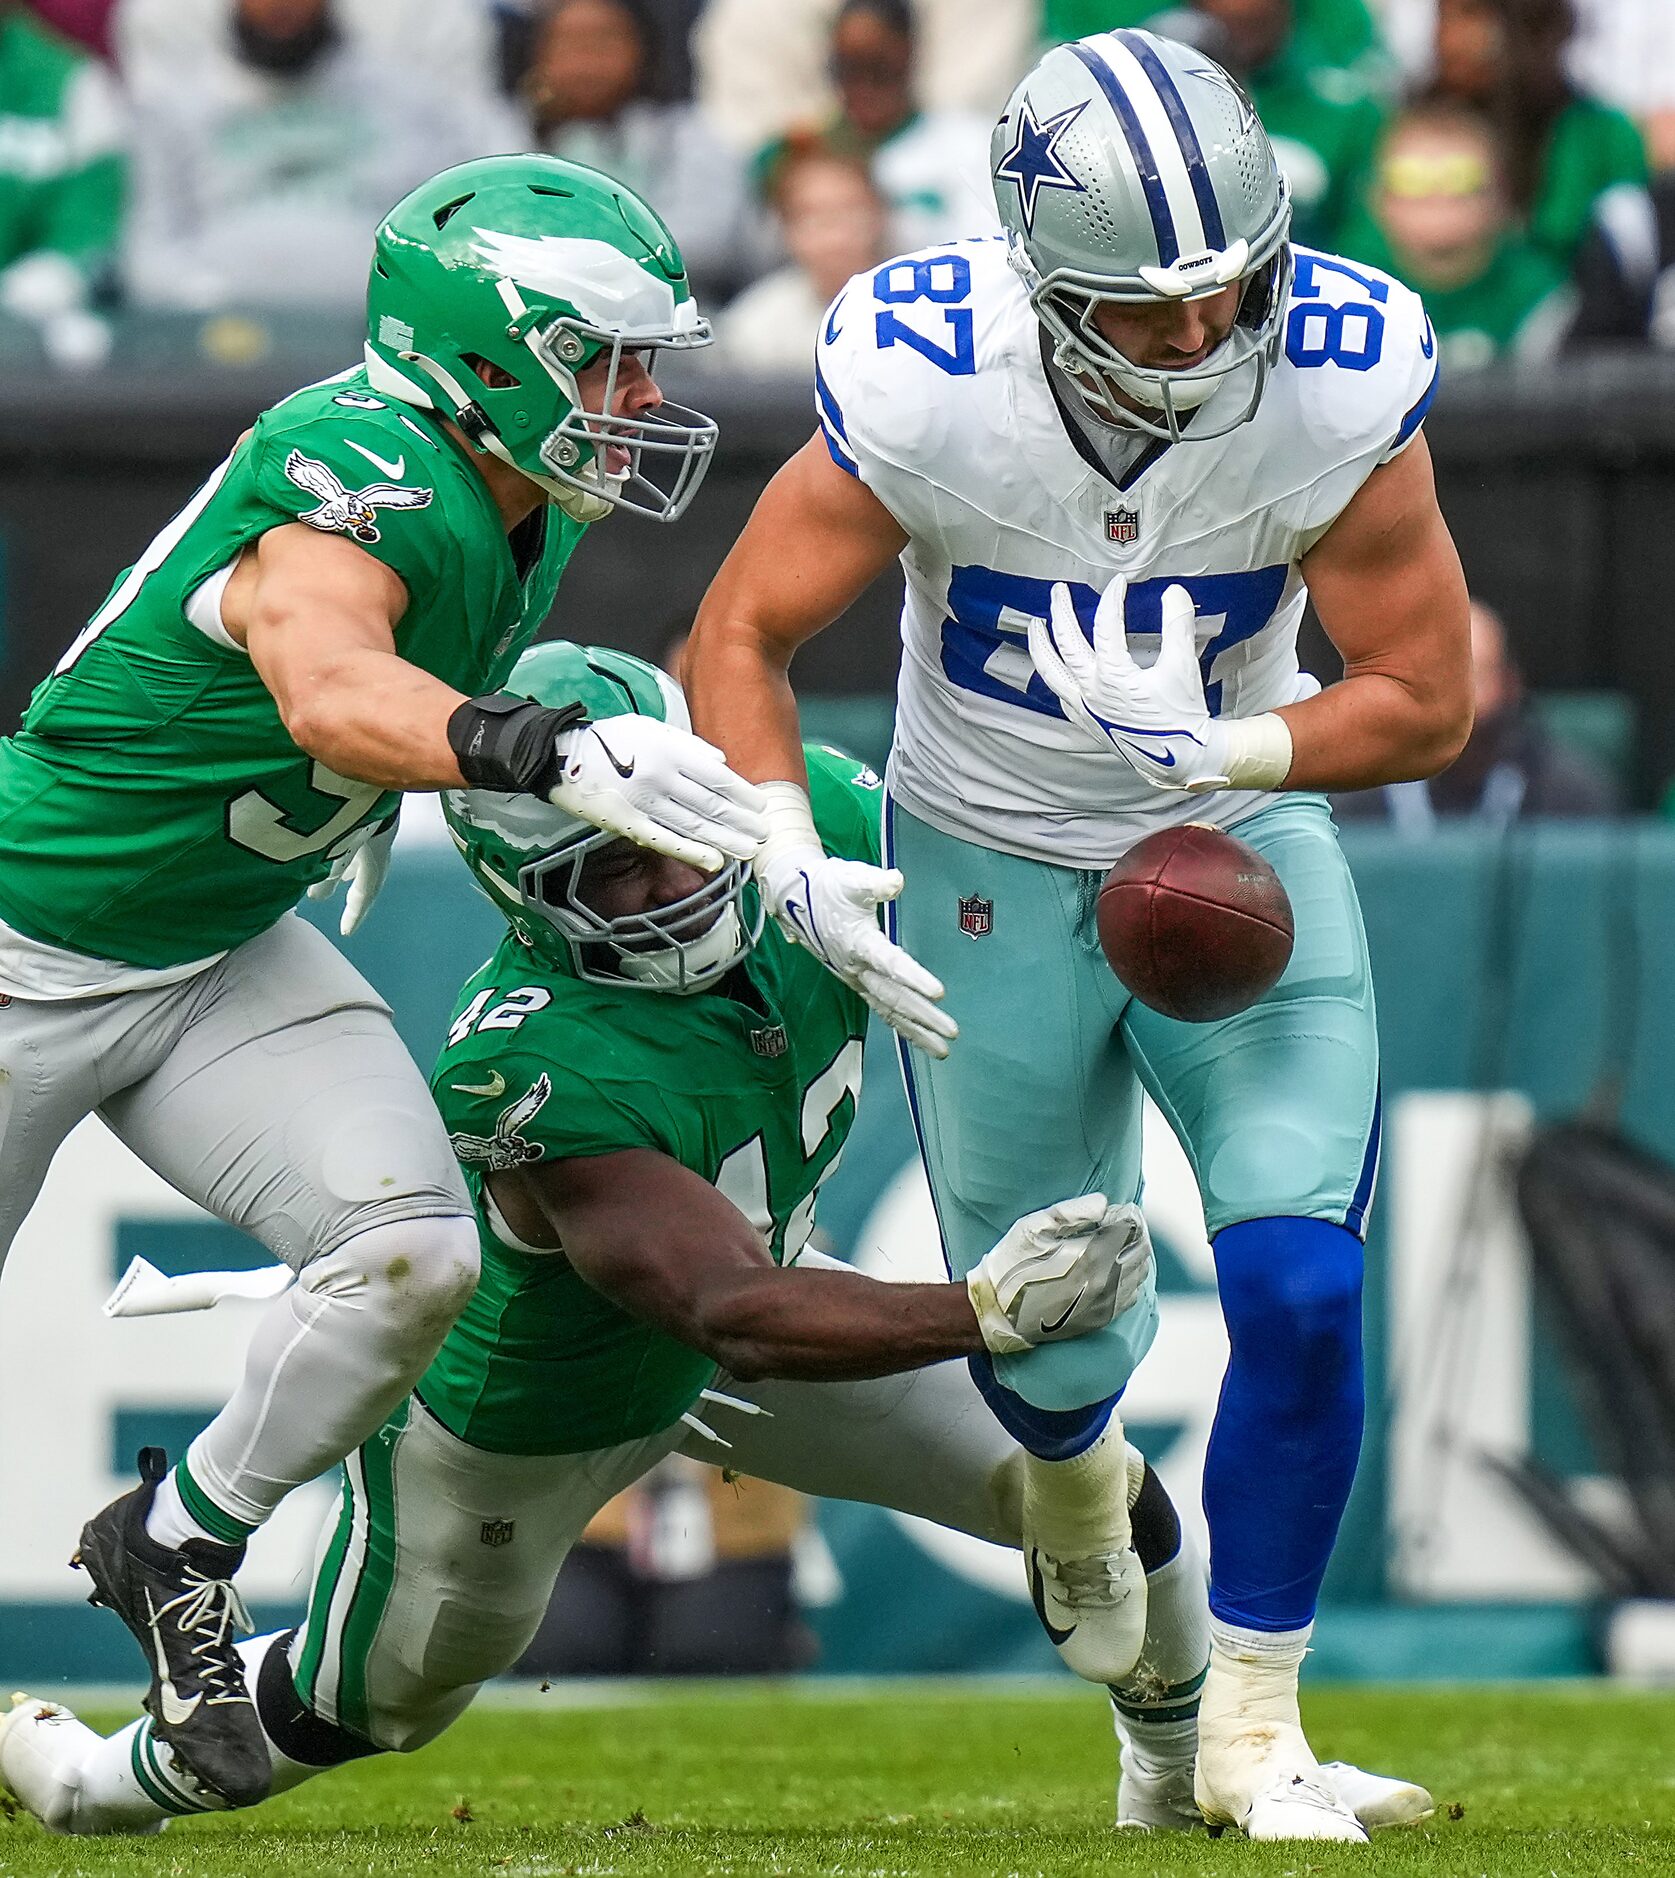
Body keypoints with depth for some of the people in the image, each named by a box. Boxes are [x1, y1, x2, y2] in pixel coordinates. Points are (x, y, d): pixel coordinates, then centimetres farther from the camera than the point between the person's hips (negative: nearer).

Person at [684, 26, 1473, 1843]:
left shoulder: (1340, 385, -24)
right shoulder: (924, 389, -27)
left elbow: (1428, 698, -15)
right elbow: (739, 635, -15)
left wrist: (1209, 748, -31)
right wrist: (794, 867, -30)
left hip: (1240, 843, 1)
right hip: (994, 872, 0)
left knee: (1297, 1294, -15)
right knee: (1058, 1339, 8)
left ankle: (1251, 1730, 4)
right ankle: (1071, 1475, 49)